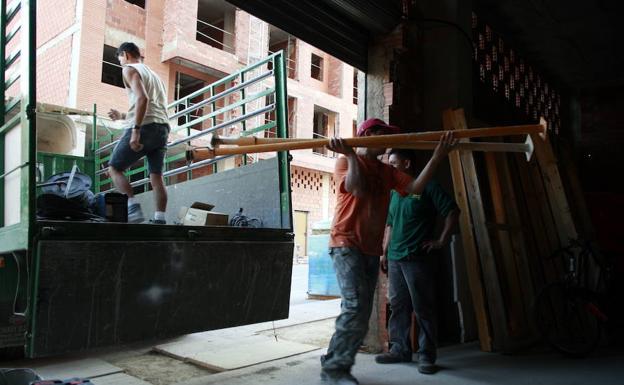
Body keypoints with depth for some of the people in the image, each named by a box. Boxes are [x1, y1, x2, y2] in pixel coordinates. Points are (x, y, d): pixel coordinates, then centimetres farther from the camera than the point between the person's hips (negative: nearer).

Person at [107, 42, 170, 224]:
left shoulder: (130, 69, 5)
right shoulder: (154, 74, 30)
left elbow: (142, 98, -15)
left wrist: (135, 130, -21)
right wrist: (122, 116, 38)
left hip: (144, 127, -7)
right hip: (162, 127, 7)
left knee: (114, 169, 3)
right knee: (156, 175, 3)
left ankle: (133, 208, -14)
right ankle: (160, 218, -5)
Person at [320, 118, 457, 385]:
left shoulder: (387, 171, 17)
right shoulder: (346, 161, -1)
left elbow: (416, 187, 2)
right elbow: (358, 190, -19)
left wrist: (437, 157, -4)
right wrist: (351, 155, -18)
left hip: (371, 249, 7)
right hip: (346, 244, -7)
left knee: (361, 313, 8)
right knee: (356, 307, -18)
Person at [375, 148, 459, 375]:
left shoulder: (427, 187, -4)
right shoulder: (394, 192, 16)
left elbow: (453, 212, -6)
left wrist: (442, 241, -9)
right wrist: (385, 253, 15)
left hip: (418, 258, -7)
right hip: (395, 259, 7)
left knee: (423, 308, -1)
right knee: (398, 306, 11)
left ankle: (427, 356, 9)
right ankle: (400, 349, 22)